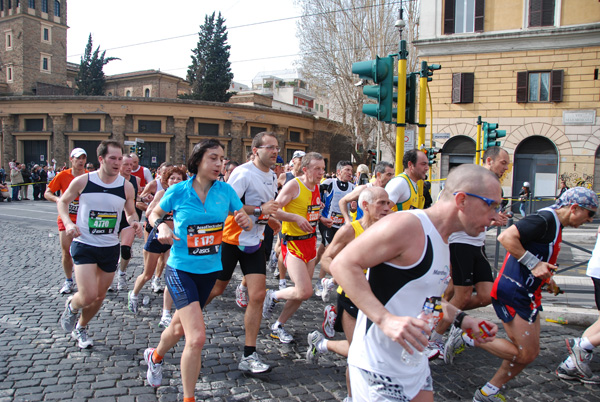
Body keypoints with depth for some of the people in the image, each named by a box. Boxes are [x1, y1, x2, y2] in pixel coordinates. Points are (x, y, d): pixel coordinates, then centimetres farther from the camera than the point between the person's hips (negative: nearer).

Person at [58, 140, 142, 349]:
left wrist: (134, 222, -15)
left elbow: (131, 212, 9)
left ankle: (80, 328, 41)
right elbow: (62, 201, 6)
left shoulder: (126, 186, -4)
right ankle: (72, 305, 24)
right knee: (88, 296, -14)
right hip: (84, 245, -3)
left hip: (110, 247, 3)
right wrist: (68, 223, -12)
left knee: (100, 296, 13)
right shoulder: (82, 181, -9)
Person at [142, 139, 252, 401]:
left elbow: (246, 224, 1)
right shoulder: (178, 191, -11)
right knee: (197, 336, -17)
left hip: (210, 270, 4)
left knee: (180, 327, 24)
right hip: (181, 269, -4)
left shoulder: (225, 191, -5)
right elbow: (154, 214, 6)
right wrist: (161, 226, -15)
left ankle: (155, 356, 56)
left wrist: (244, 221, -22)